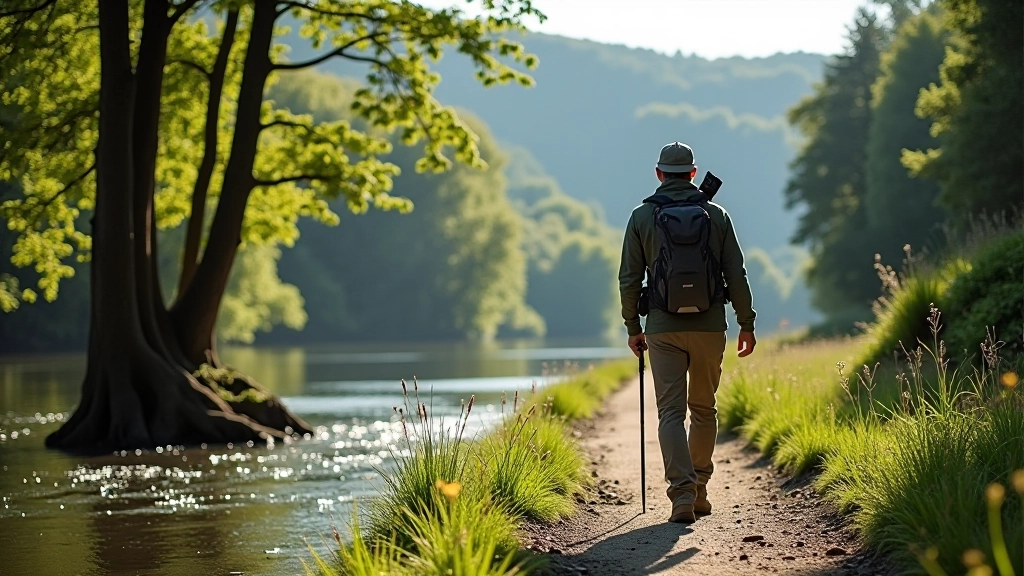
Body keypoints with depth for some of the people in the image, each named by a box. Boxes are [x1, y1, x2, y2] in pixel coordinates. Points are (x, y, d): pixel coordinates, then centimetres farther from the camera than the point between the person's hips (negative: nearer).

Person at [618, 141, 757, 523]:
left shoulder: (642, 217, 1)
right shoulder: (716, 215, 3)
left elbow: (629, 279, 1)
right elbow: (736, 275, 1)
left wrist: (632, 327, 11)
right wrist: (746, 324, 9)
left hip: (663, 327, -1)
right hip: (709, 326, 1)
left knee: (671, 412, -1)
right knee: (704, 409, 15)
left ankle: (682, 494, -16)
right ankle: (699, 491, 21)